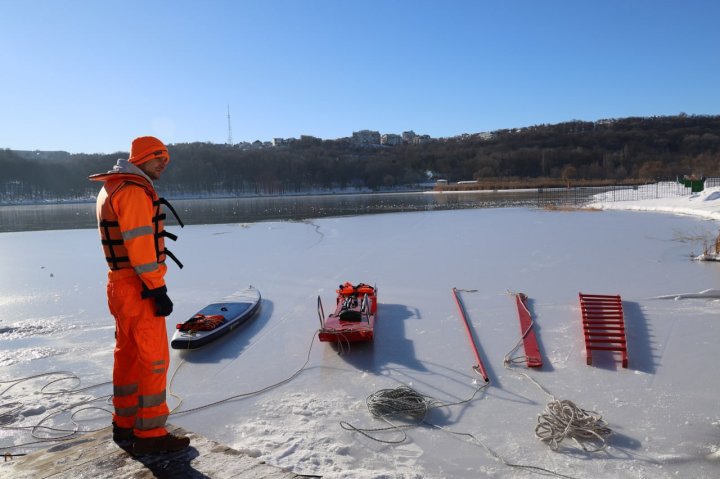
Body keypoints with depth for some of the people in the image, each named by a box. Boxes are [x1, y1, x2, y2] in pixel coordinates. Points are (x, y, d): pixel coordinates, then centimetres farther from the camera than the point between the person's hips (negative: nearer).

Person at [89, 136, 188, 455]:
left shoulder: (111, 189, 16)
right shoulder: (133, 191, -16)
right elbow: (139, 245, -23)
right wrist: (157, 289, -22)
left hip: (120, 285, 10)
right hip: (140, 288, -10)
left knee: (127, 356, 16)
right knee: (154, 359, -3)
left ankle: (125, 425, 28)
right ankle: (149, 435, 5)